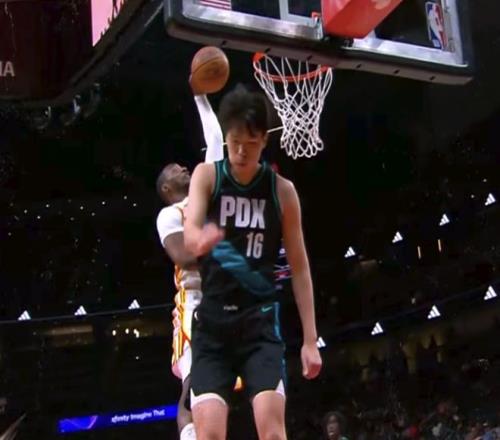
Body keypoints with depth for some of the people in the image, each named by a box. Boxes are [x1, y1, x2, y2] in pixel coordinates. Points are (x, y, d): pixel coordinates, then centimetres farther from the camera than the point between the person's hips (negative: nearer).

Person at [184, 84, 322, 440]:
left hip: (260, 318, 0)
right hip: (212, 319, 0)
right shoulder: (207, 175, 0)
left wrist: (310, 339, 0)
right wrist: (201, 240, -43)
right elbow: (190, 232, -17)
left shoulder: (282, 190, 0)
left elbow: (300, 268, 4)